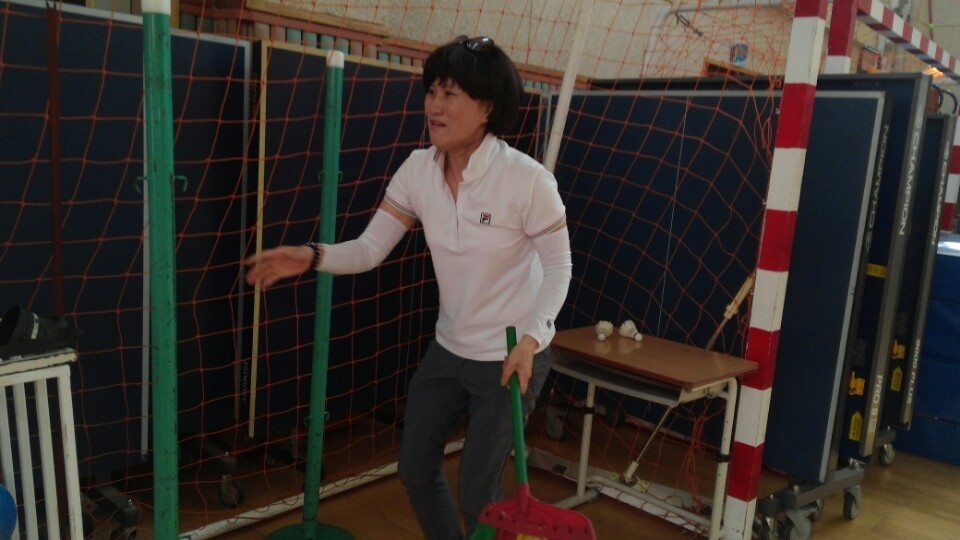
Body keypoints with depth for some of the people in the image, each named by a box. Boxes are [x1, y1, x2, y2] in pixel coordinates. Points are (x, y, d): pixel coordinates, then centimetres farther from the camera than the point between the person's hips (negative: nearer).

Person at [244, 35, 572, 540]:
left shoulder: (527, 179, -22)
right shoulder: (418, 169, -8)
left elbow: (559, 267, -12)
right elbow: (369, 249, -9)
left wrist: (530, 337, -25)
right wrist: (312, 256, -27)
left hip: (511, 358, -6)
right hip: (448, 350, 6)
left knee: (477, 489, 5)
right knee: (415, 469, 17)